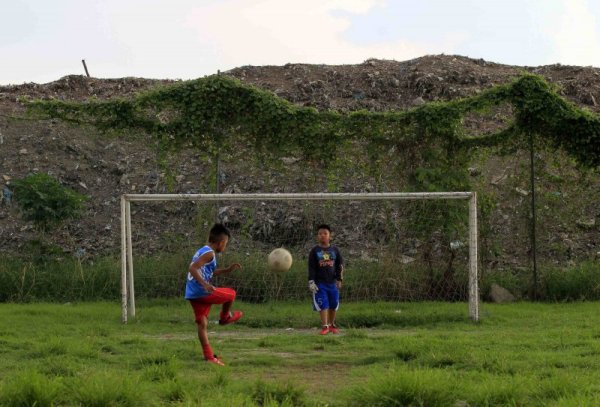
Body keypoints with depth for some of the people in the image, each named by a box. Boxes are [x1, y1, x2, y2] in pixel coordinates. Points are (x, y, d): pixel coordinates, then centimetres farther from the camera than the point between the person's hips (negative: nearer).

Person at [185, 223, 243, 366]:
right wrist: (204, 284, -32)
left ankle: (209, 356, 9)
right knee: (231, 294, 12)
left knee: (202, 324, 9)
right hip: (202, 293, -9)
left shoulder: (202, 251, 18)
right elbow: (192, 268, -25)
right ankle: (225, 317, 34)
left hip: (192, 295, 9)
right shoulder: (209, 253, -13)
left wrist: (228, 270, 30)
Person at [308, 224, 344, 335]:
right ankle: (325, 326, -4)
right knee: (323, 305, -8)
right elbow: (311, 267, -1)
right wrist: (311, 282, -8)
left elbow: (340, 265, 8)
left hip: (332, 282, 2)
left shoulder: (335, 250, 6)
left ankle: (332, 325, 22)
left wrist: (339, 279, 1)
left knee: (333, 305, 7)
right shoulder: (314, 251, 1)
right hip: (319, 283, -2)